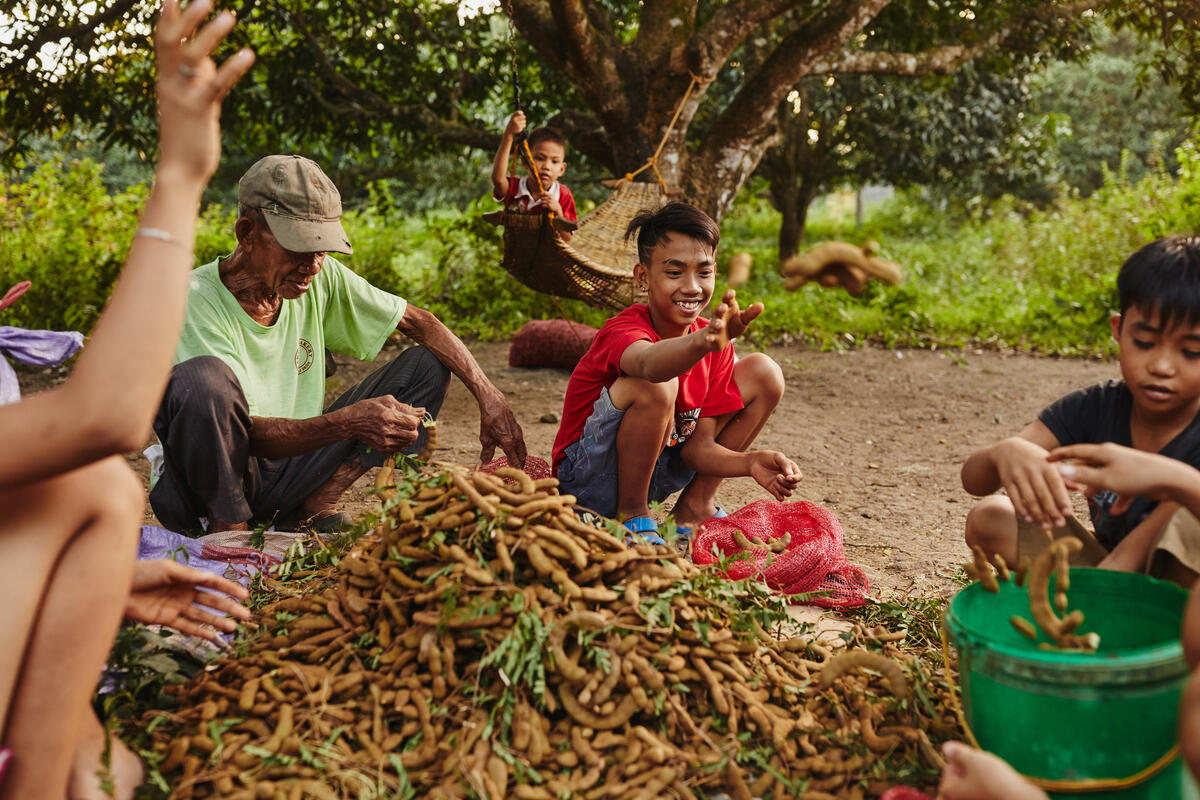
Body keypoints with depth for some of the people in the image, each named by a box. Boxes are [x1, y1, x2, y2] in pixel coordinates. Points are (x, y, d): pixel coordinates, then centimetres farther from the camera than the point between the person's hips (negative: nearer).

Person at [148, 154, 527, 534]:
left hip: (290, 468, 5)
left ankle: (316, 505, -11)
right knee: (201, 378, -37)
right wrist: (348, 424, -41)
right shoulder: (197, 300, -20)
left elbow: (419, 322, 2)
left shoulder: (322, 278, -5)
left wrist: (489, 397, -9)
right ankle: (229, 531, -16)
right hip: (210, 485, -5)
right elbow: (250, 434, -26)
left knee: (426, 364, -3)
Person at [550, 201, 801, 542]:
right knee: (655, 386, -36)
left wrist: (751, 462, -26)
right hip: (588, 481, -7)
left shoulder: (717, 347, -5)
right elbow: (649, 363, -52)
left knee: (763, 372, -1)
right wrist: (703, 341, -73)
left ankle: (694, 506, 4)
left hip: (657, 469, 7)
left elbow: (699, 445, -6)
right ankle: (631, 514, -13)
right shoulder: (623, 331, -25)